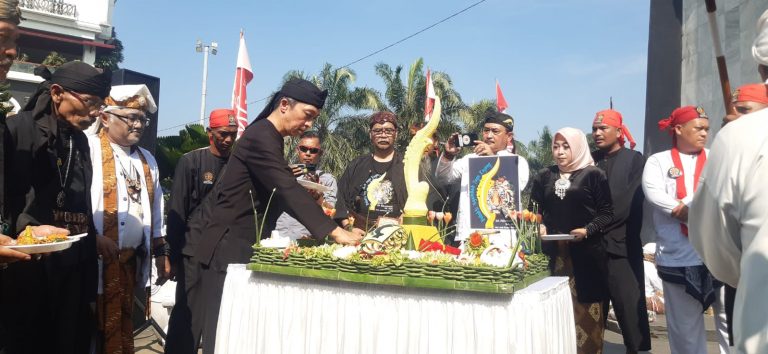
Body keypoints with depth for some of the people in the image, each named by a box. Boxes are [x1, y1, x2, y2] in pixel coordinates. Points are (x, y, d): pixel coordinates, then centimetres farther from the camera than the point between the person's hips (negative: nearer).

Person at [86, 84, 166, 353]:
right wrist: (94, 238, -23)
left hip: (132, 260, 6)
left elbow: (155, 210, 18)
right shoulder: (88, 149, -7)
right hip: (94, 260, -6)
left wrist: (160, 251, 16)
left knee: (121, 327, 16)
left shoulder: (147, 160, 15)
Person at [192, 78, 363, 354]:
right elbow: (288, 190, -27)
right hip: (229, 249, -10)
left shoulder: (268, 137, 13)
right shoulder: (261, 138, -18)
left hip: (242, 246, 10)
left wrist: (324, 226, 11)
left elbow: (280, 192, 17)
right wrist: (334, 231, -30)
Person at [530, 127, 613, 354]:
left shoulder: (593, 175, 1)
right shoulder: (545, 176, 11)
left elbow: (607, 212, -3)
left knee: (585, 308, 1)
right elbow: (534, 210, 13)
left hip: (586, 251, -3)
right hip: (553, 252, 3)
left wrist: (588, 230, -17)